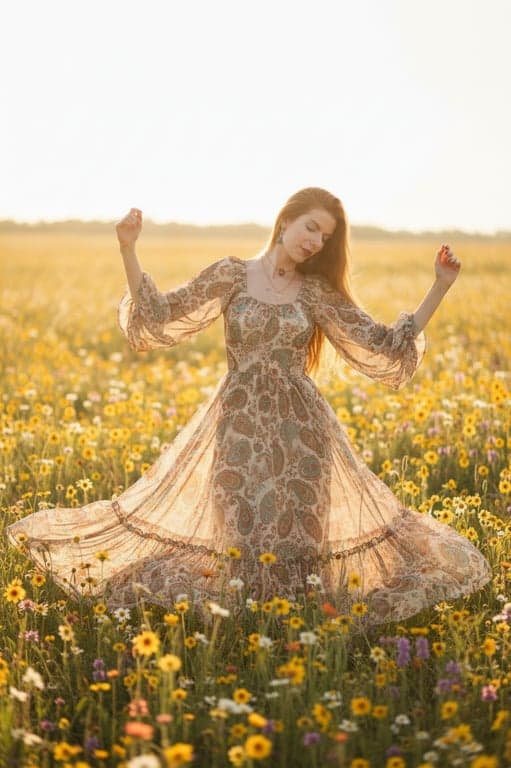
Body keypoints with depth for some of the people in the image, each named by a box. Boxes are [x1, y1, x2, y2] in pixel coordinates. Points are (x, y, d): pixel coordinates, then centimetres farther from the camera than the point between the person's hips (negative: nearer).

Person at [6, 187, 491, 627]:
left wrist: (439, 287, 0)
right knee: (232, 536, -3)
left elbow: (384, 348, 5)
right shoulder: (231, 274, 2)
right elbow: (159, 317, -1)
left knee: (301, 537, 1)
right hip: (239, 427, -1)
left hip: (299, 429, 1)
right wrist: (128, 251, -11)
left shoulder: (318, 292, 5)